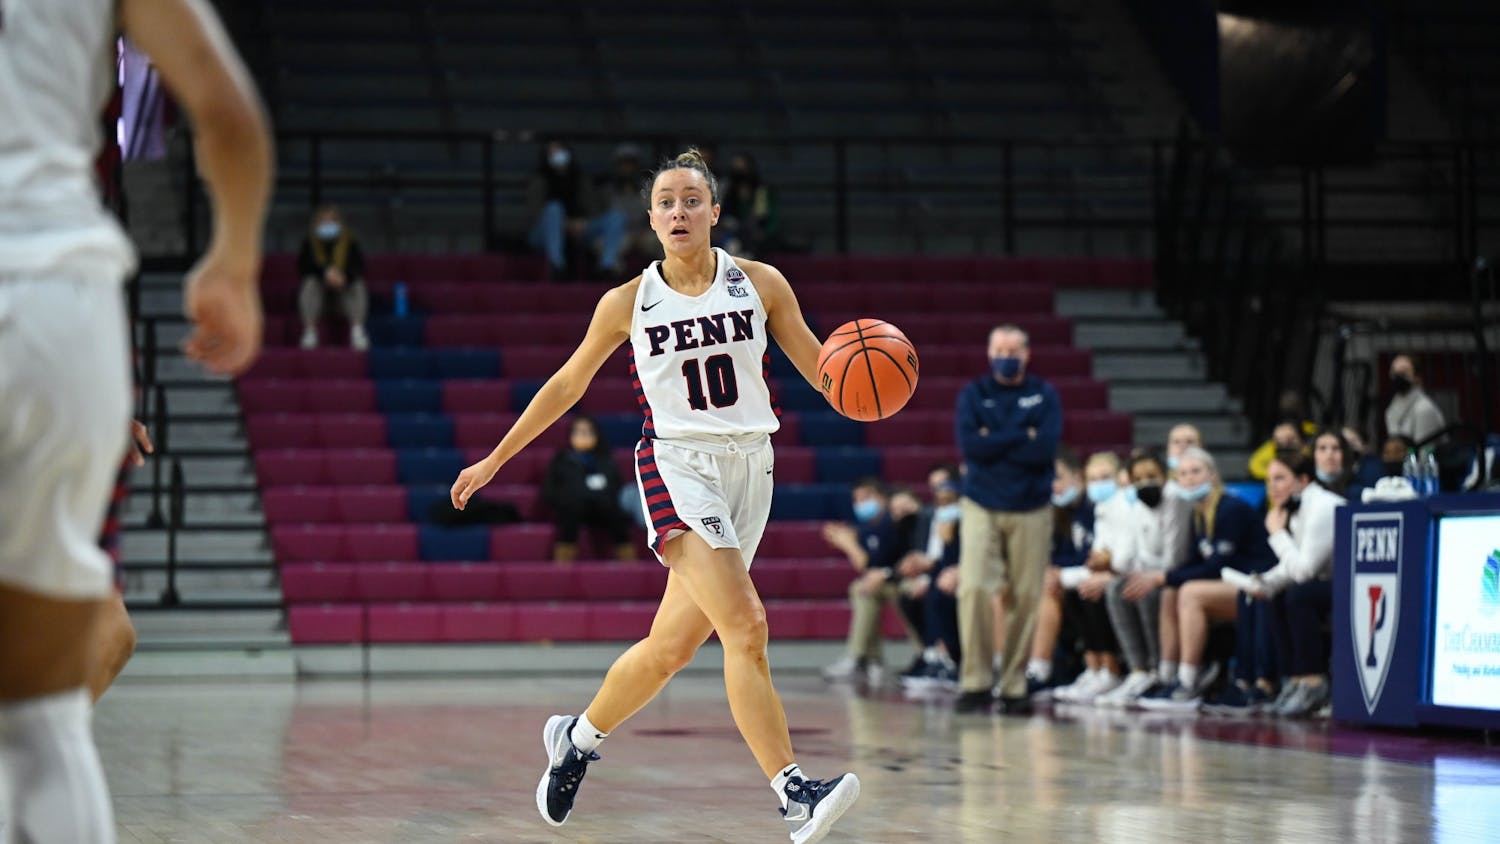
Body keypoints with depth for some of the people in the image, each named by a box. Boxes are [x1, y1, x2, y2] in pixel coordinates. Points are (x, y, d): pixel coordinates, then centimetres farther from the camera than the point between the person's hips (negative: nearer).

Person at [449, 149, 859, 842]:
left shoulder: (760, 284, 4)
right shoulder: (628, 303, 2)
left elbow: (819, 368, 7)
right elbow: (568, 384, 14)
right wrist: (495, 460, 16)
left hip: (748, 468, 3)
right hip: (676, 464, -3)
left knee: (671, 646, 8)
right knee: (744, 623, -23)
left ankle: (580, 736, 34)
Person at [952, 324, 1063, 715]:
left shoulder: (1044, 395, 6)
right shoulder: (973, 394, 8)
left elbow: (1046, 449, -9)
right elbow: (968, 444, -9)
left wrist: (993, 444, -8)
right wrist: (1022, 437, -9)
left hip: (1031, 510, 0)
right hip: (982, 506, 0)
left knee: (1027, 598, -2)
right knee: (973, 589, -14)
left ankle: (1014, 686, 7)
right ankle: (975, 683, -11)